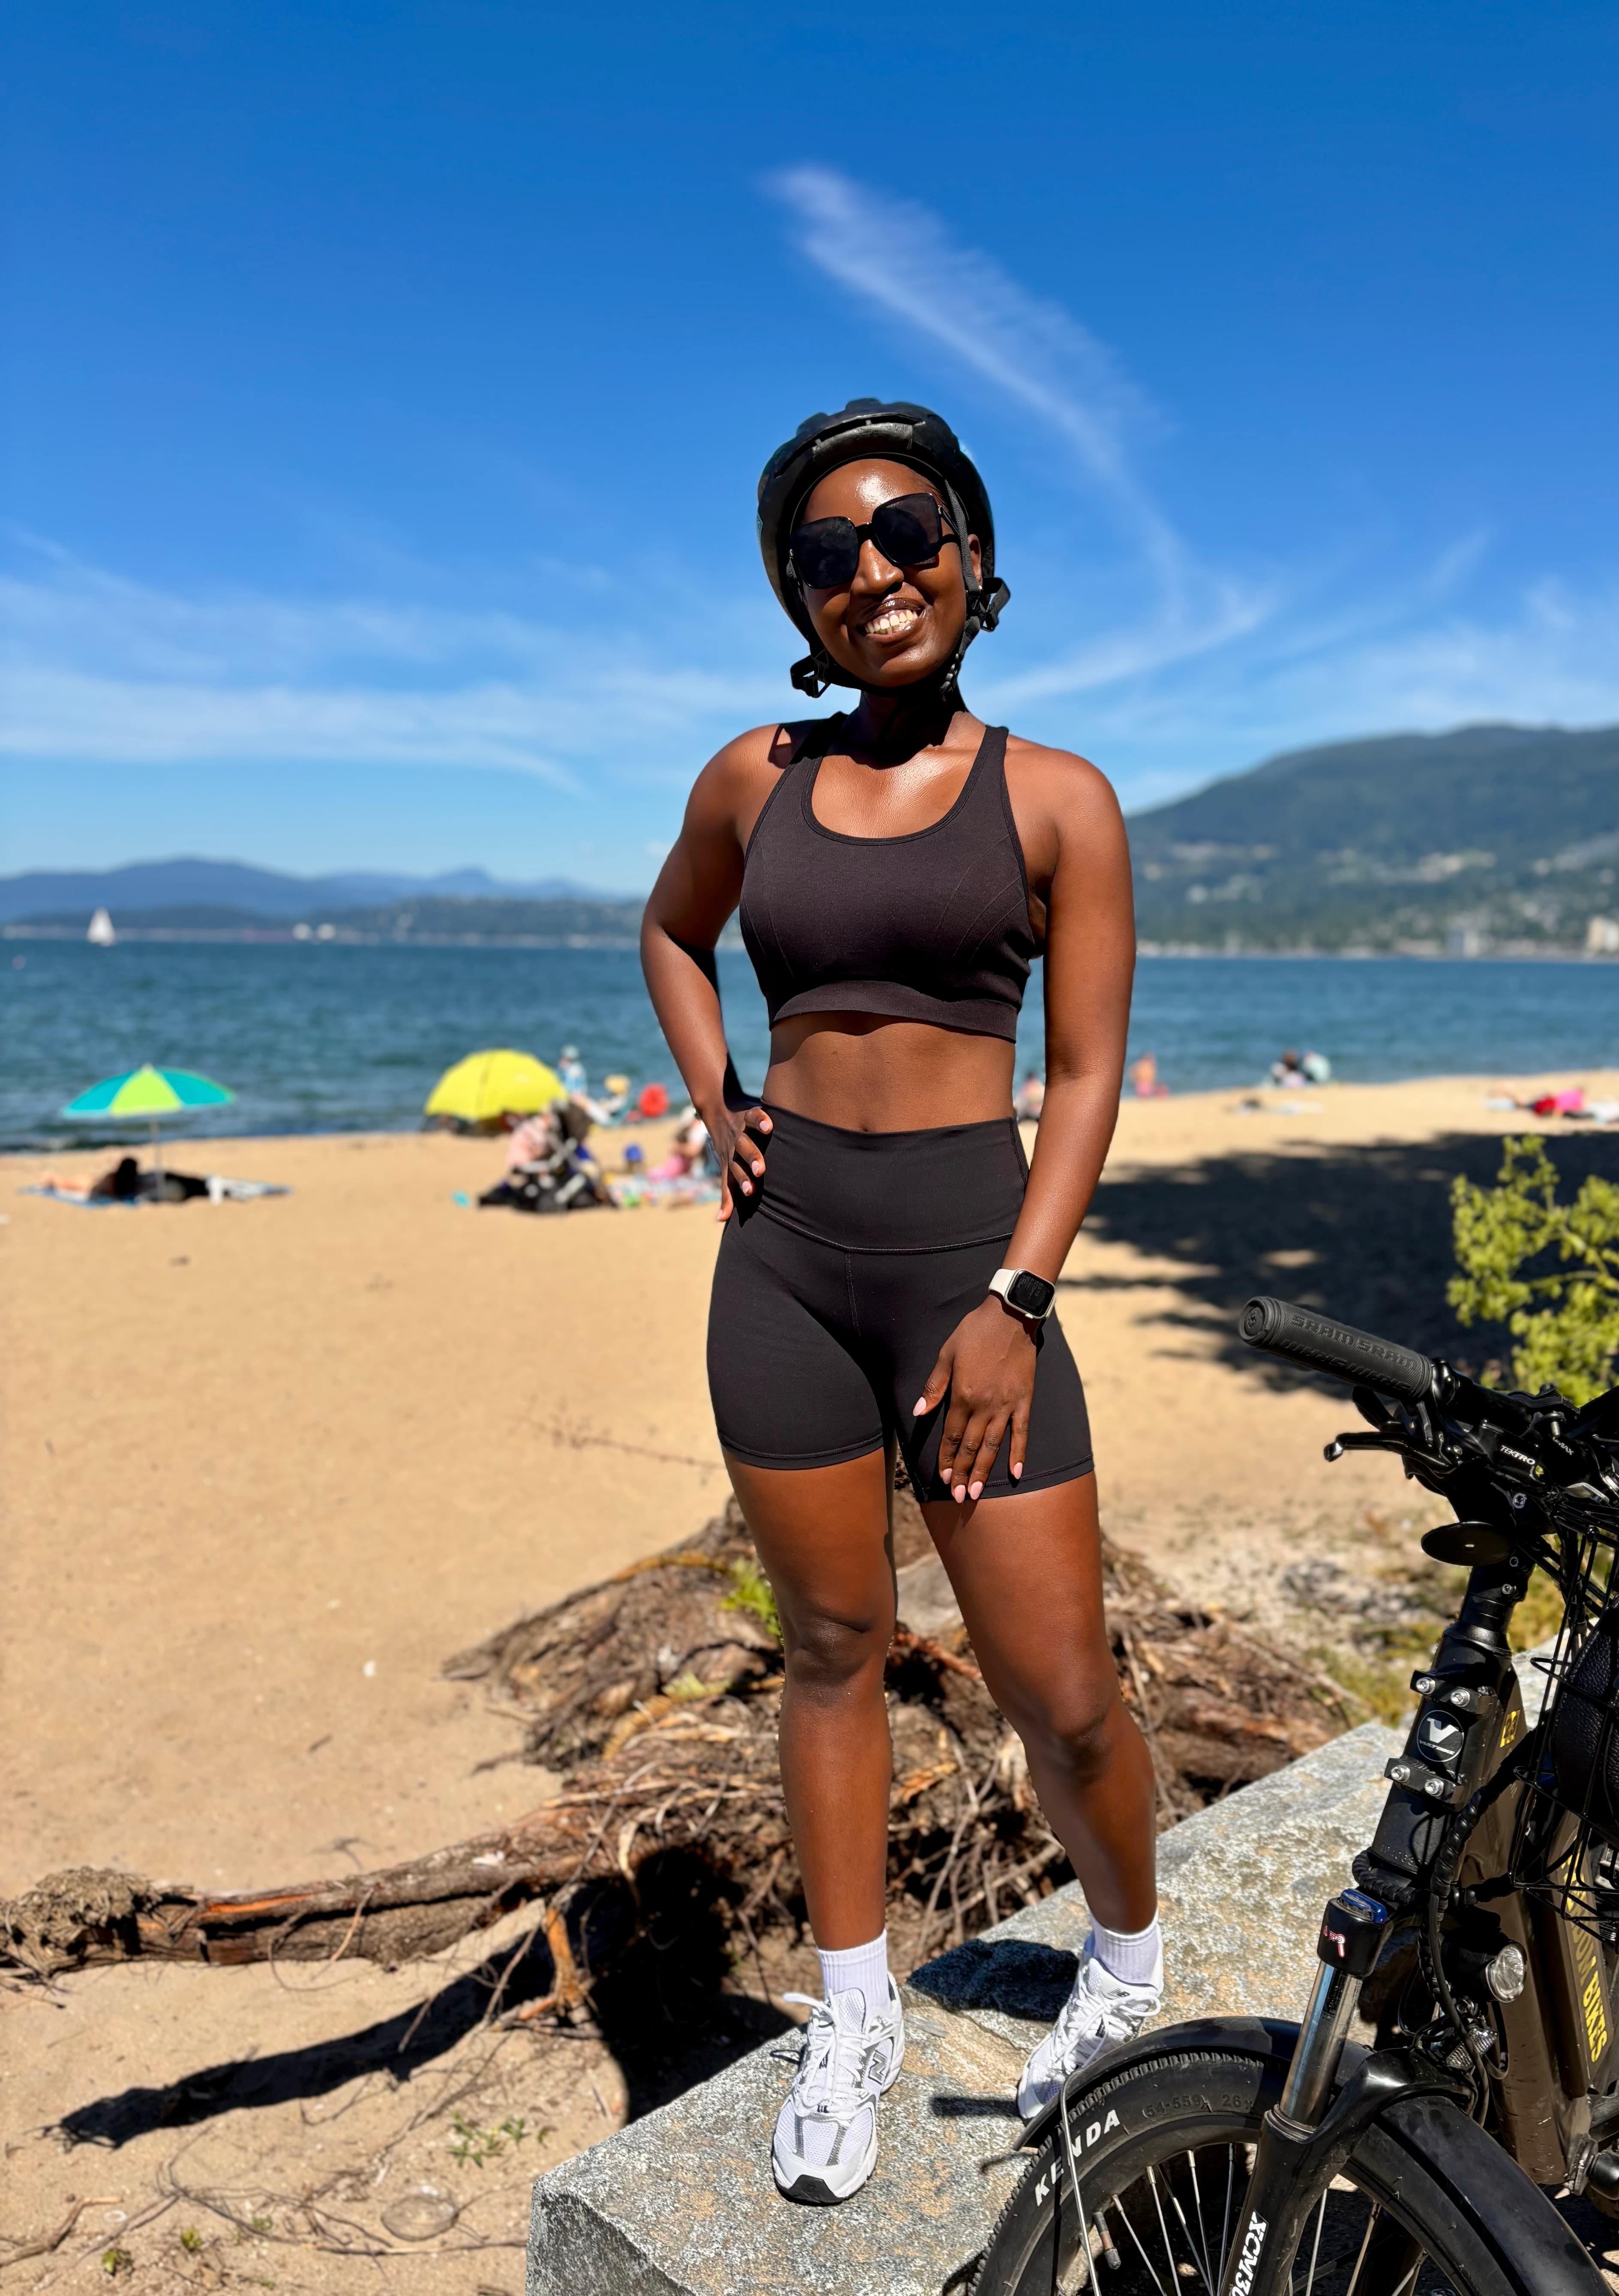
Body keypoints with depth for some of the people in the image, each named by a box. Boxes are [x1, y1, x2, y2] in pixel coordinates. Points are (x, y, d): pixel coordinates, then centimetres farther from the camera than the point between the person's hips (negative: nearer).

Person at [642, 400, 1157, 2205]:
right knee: (830, 1644, 13)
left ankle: (1129, 1959, 35)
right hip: (781, 1256, 3)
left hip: (971, 1255, -2)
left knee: (1061, 1698, 2)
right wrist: (713, 1103, 9)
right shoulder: (756, 776, 7)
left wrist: (1012, 1302, -13)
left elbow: (1085, 1076, -4)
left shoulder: (1055, 800, 0)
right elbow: (673, 929, 25)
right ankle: (855, 2016, 34)